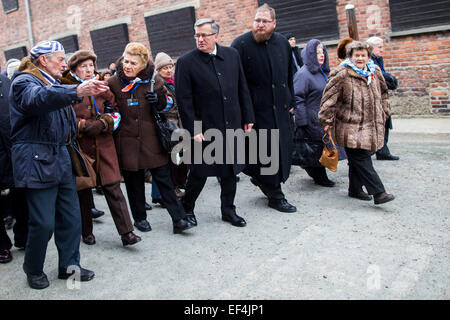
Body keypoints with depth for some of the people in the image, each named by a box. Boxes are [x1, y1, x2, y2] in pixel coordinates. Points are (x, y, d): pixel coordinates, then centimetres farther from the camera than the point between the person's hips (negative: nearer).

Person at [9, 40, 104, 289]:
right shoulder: (25, 82, -6)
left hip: (62, 161, 8)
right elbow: (36, 100, -32)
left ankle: (69, 266, 21)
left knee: (71, 217, 8)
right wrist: (77, 92, -45)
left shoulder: (53, 84, 23)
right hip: (38, 162, -8)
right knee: (43, 223, -5)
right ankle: (34, 270, 17)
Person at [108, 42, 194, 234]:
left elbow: (168, 102, 11)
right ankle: (139, 218, 27)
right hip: (127, 142, 1)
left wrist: (159, 99, -10)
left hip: (152, 139, 0)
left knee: (164, 179, 1)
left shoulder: (154, 80, 0)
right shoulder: (113, 82, 1)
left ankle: (179, 219, 4)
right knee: (134, 181, 10)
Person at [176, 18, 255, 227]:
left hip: (231, 126, 4)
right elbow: (184, 100, -9)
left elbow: (242, 89, 10)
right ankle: (186, 209, 27)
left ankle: (228, 210, 30)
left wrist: (248, 118, 7)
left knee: (230, 171, 13)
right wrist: (193, 130, -14)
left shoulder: (232, 55, 6)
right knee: (199, 173, 5)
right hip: (205, 129, -4)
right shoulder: (186, 62, -7)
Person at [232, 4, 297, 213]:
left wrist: (291, 101, 14)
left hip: (281, 107, 6)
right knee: (267, 150, 0)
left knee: (285, 146, 12)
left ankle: (260, 177, 35)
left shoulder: (282, 43, 9)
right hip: (259, 108, -6)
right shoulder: (241, 44, -8)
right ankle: (275, 196, 14)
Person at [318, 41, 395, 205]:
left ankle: (355, 189, 25)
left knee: (358, 159, 13)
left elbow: (383, 93, 27)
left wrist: (383, 114, 25)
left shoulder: (375, 72, 12)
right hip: (351, 126, -6)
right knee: (362, 159, -10)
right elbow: (329, 98, -9)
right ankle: (378, 192, -10)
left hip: (370, 126, 6)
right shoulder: (342, 74, -8)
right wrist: (327, 120, -11)